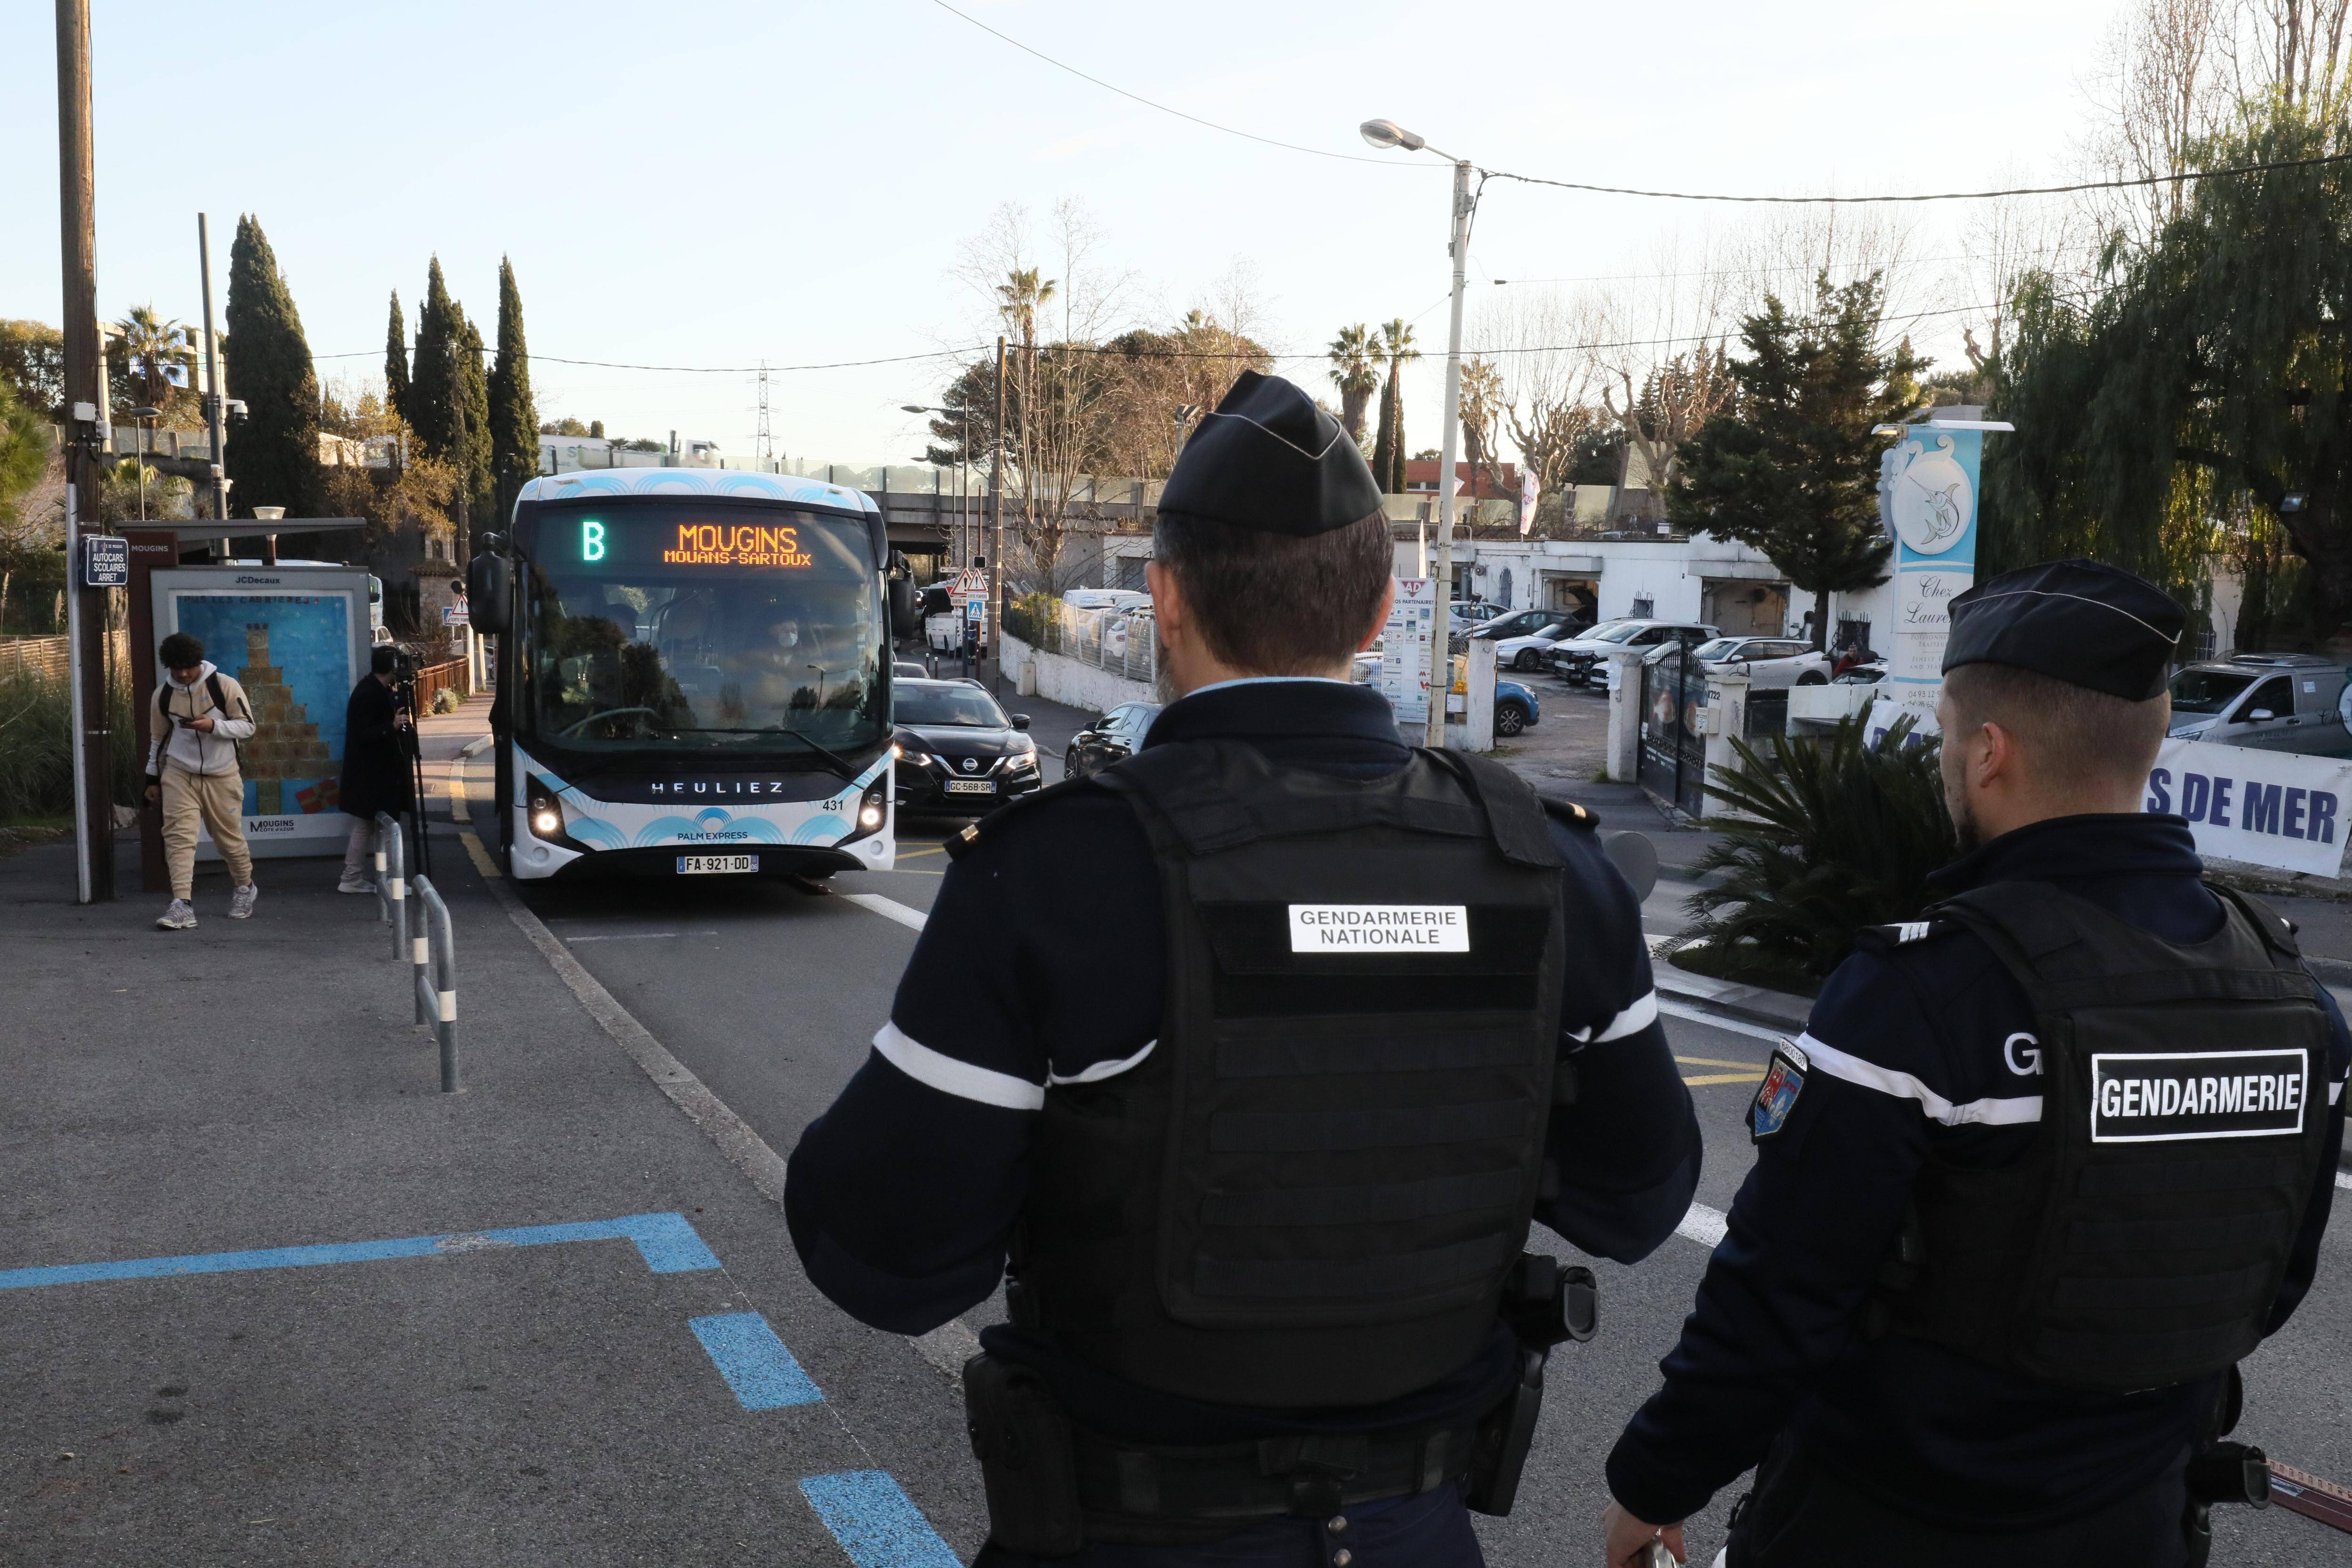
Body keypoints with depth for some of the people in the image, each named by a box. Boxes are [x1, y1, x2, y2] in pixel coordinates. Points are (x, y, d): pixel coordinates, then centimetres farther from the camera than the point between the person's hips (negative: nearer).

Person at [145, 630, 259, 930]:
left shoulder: (225, 686, -9)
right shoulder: (163, 694, 2)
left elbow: (248, 726, -7)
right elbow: (158, 738, 14)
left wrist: (213, 726, -23)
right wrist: (153, 778, 15)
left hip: (221, 774, -2)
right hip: (179, 773, 2)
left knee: (229, 836, 6)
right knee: (178, 835, -12)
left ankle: (245, 888, 32)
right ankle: (182, 905, -17)